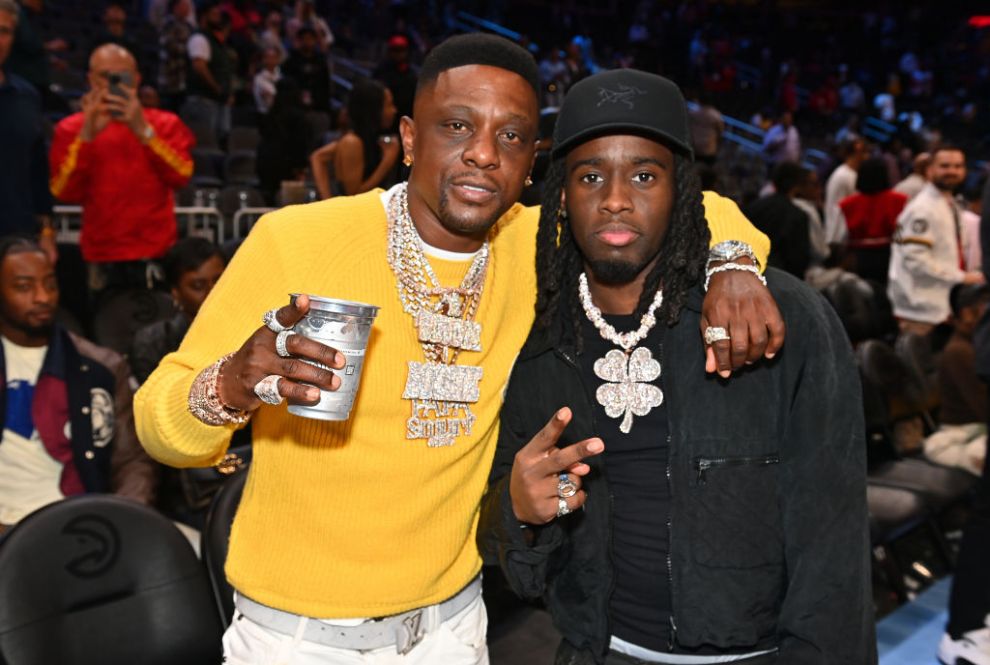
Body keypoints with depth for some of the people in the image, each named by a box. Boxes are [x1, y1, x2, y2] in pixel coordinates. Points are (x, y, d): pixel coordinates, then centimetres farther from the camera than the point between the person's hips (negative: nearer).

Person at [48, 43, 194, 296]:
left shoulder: (165, 123, 5)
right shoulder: (71, 128, 6)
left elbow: (181, 175, -12)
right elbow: (64, 192, -7)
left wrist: (143, 130, -20)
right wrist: (87, 135, -16)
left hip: (158, 256, 0)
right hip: (102, 259, 1)